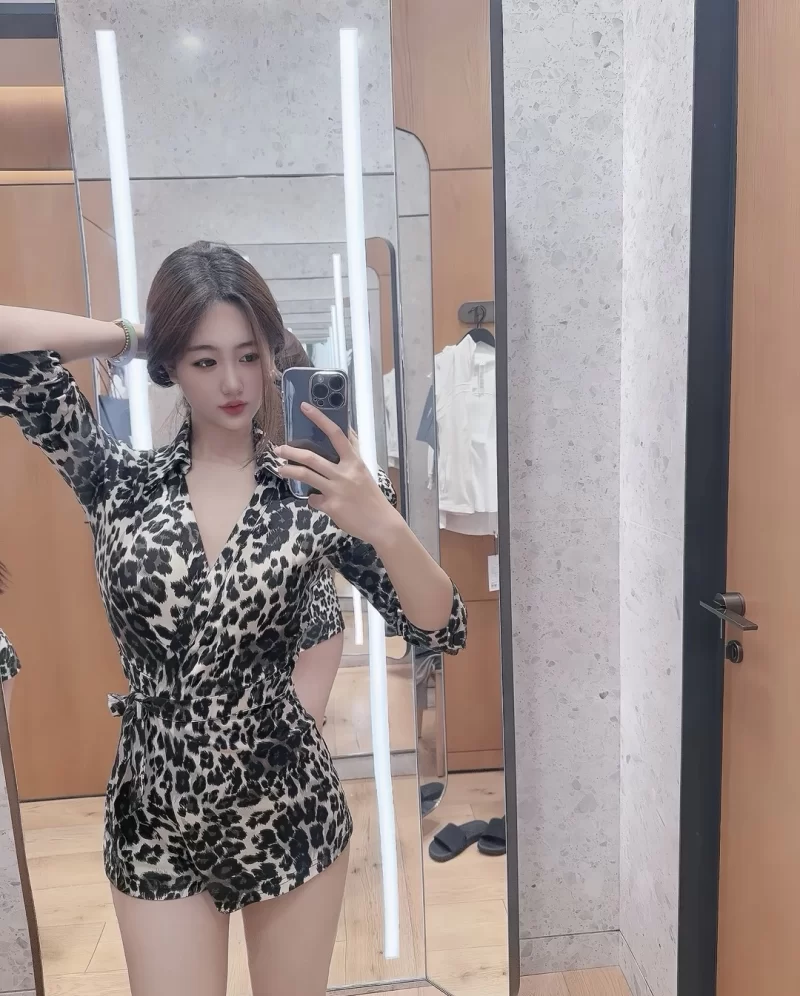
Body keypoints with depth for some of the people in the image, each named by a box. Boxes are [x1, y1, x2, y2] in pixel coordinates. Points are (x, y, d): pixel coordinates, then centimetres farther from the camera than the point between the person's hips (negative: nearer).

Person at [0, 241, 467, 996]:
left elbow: (442, 631, -13)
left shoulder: (312, 495, -9)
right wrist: (130, 336, -6)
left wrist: (384, 524, -29)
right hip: (154, 822, 0)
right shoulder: (119, 481, -5)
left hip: (289, 813, 0)